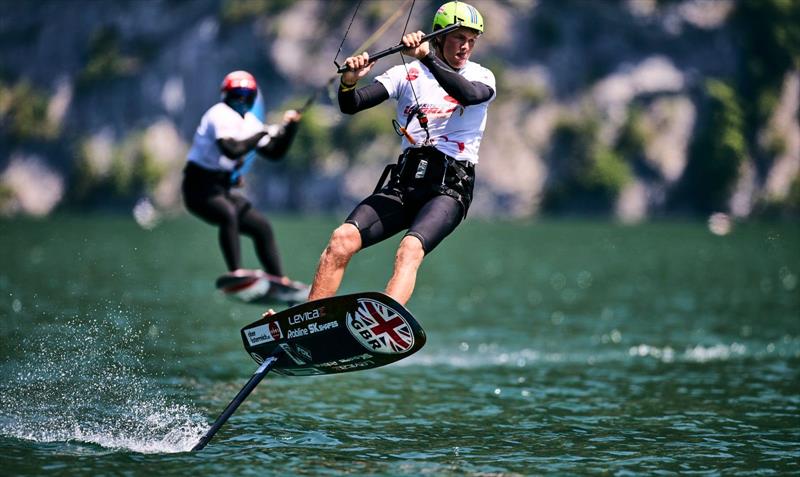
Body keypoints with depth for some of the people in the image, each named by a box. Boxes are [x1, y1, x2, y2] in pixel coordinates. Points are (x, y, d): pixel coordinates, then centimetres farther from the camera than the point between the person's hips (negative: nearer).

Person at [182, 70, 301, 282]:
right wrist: (263, 133, -23)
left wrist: (290, 126, 3)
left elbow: (274, 153, 15)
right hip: (199, 187, -9)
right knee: (228, 214, -36)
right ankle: (235, 272, -43)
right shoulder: (221, 115, -15)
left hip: (222, 190, 9)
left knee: (262, 226, 10)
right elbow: (232, 150, -31)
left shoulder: (249, 121, 12)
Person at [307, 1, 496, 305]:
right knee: (343, 238, -20)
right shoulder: (408, 74, 11)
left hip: (449, 188, -3)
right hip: (403, 182, 3)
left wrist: (427, 57, -30)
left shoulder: (481, 77, 8)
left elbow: (469, 95, -18)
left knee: (410, 248, -32)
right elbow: (351, 106, 3)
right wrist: (349, 81, -20)